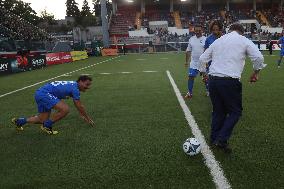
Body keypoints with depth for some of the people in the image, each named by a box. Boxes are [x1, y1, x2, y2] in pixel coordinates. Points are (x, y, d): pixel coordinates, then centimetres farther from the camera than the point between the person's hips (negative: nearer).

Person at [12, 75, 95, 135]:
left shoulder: (73, 86, 12)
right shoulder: (75, 89, -17)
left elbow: (77, 105, 26)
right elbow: (80, 106, -10)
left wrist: (82, 115, 32)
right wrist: (88, 118, 2)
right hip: (44, 94, -10)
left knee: (43, 120, 17)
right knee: (65, 109, -24)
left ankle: (19, 121, 35)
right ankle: (47, 126, -3)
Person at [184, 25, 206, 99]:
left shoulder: (205, 39, -6)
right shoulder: (191, 39, 6)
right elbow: (188, 51, 12)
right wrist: (186, 61, 11)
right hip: (193, 63, 3)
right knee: (191, 77, 2)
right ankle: (189, 93, 14)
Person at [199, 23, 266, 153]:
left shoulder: (218, 41, 18)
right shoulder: (244, 40, 5)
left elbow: (202, 59, 18)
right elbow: (258, 57, -6)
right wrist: (256, 73, 9)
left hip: (213, 79, 5)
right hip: (230, 81, -5)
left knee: (218, 111, 16)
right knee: (235, 111, 10)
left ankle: (214, 140, 21)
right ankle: (222, 139, -1)